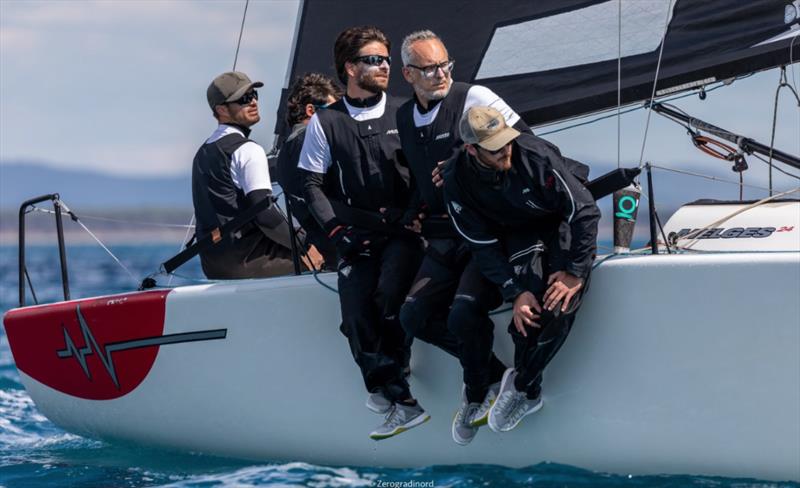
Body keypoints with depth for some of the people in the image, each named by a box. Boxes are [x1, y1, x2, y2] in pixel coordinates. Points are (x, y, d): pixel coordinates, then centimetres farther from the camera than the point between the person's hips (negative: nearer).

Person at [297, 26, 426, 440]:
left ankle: (386, 384, -10)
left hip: (402, 229, -1)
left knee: (387, 298, -25)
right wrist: (340, 230, -4)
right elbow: (313, 185, 8)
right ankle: (401, 402, -15)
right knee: (356, 314, -18)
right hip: (357, 235, 1)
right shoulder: (325, 123, 8)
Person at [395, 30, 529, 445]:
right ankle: (492, 372, 10)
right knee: (414, 316, -6)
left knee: (464, 314, -24)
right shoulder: (404, 119, 13)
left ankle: (476, 395, 3)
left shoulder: (473, 98, -6)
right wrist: (412, 215, 9)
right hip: (444, 238, 7)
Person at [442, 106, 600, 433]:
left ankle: (521, 385, -11)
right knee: (528, 302, -29)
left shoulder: (535, 155, -27)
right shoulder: (458, 182, -17)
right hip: (518, 234, 2)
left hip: (564, 223, -2)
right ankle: (529, 394, -12)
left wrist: (575, 272, -24)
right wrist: (514, 293, -23)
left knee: (560, 305, -28)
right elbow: (483, 245, -11)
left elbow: (584, 211, -22)